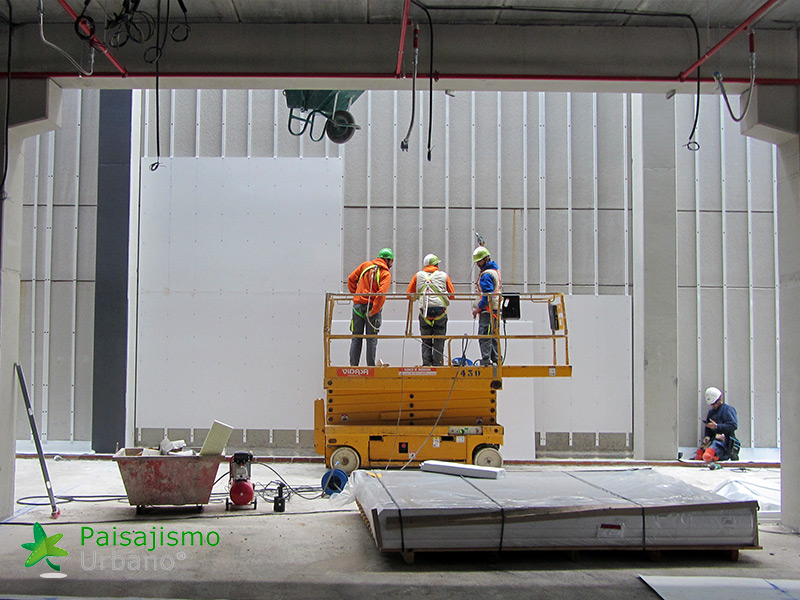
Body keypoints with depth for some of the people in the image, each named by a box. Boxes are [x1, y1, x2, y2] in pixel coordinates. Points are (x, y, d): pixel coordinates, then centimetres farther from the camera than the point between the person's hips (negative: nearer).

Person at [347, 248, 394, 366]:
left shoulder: (365, 265, 8)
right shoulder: (386, 273, -5)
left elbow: (351, 279, 7)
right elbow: (381, 293, -18)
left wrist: (355, 294, 14)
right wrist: (373, 311, -16)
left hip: (358, 305, 3)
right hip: (372, 307, -3)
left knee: (356, 338, 11)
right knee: (372, 339, 5)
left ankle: (353, 366, 10)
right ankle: (371, 367, 5)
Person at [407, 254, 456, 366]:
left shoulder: (418, 275, 11)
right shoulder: (443, 275, 7)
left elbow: (409, 293, 13)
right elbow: (452, 295, 9)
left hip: (424, 311, 1)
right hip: (440, 310, -1)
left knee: (426, 340, 8)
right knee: (439, 340, 5)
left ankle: (426, 363, 5)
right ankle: (437, 363, 3)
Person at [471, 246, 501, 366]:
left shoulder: (486, 275, -16)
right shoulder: (495, 269, 16)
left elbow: (488, 295, -22)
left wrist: (478, 308, -16)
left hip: (488, 310, -10)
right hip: (494, 309, 10)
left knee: (484, 336, -10)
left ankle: (486, 361, -11)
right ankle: (496, 360, 18)